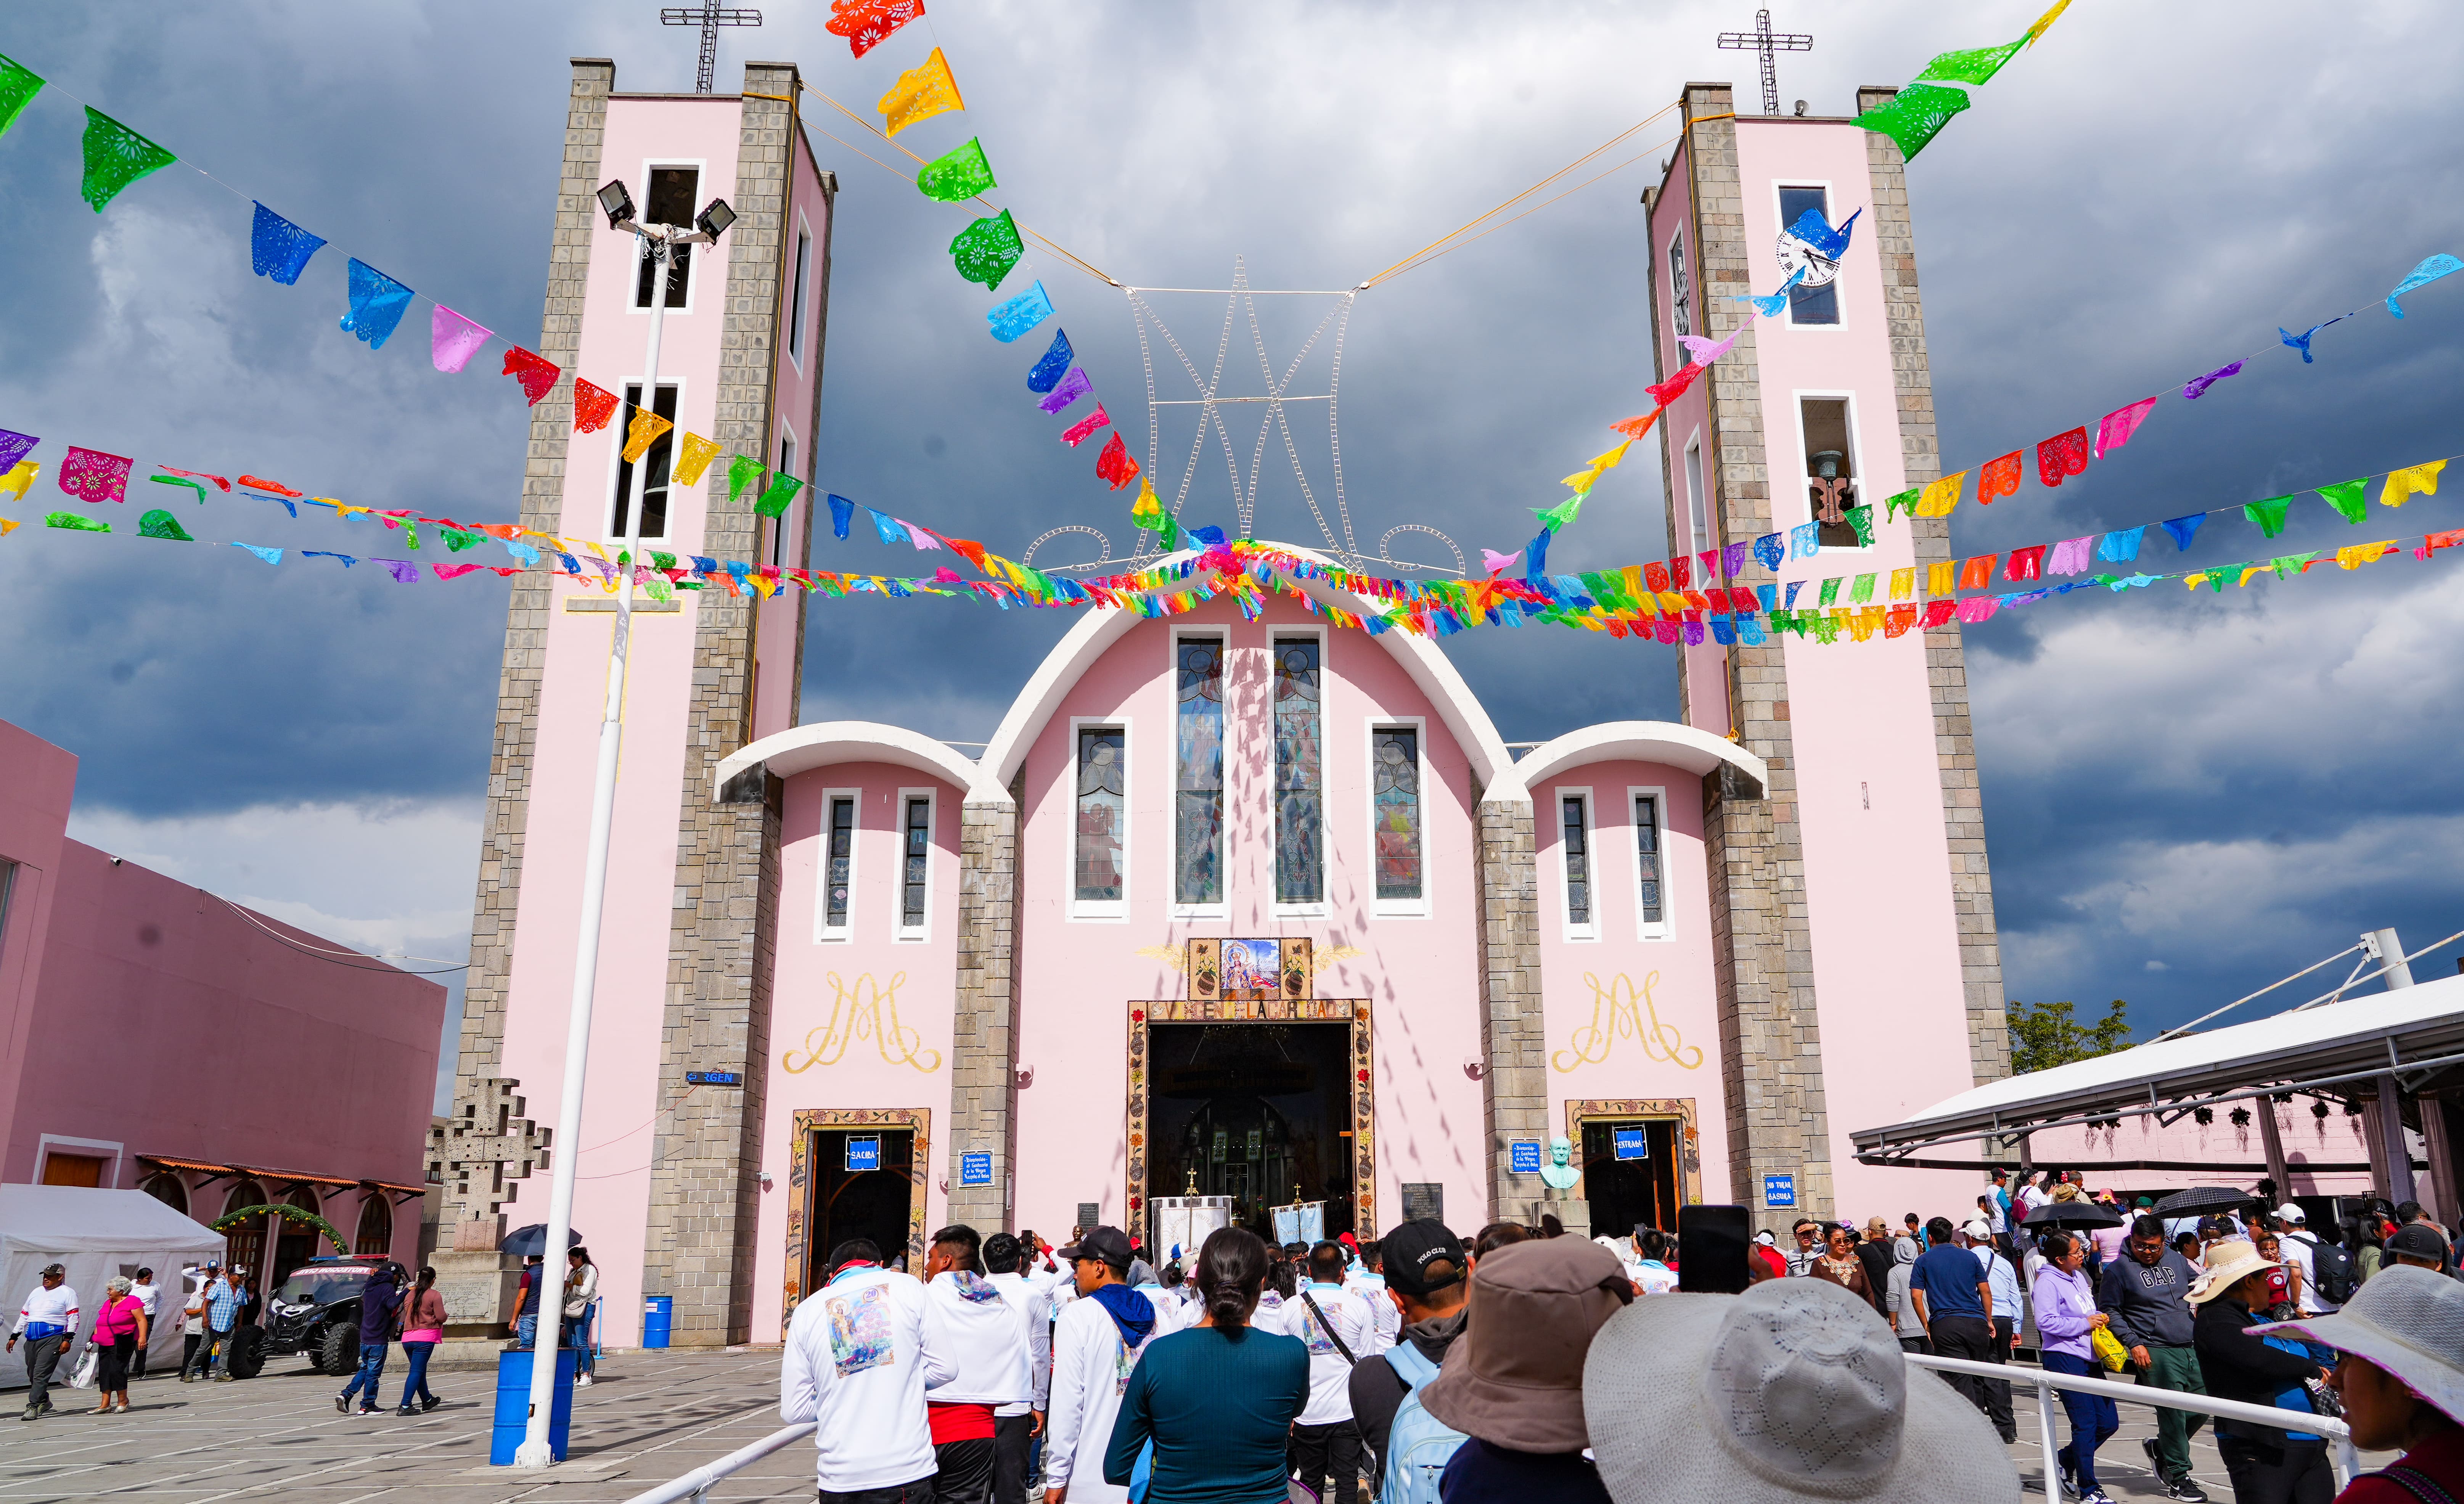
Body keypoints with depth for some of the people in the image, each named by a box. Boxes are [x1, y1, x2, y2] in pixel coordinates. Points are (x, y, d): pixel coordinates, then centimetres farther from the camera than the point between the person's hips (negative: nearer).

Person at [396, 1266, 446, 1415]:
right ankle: (405, 1407, -11)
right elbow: (441, 1317, -10)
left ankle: (427, 1400, 34)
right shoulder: (434, 1296, -7)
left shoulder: (410, 1295, 11)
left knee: (419, 1370, 19)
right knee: (417, 1372, -5)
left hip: (408, 1338, 7)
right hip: (425, 1338, -6)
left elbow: (406, 1315, 14)